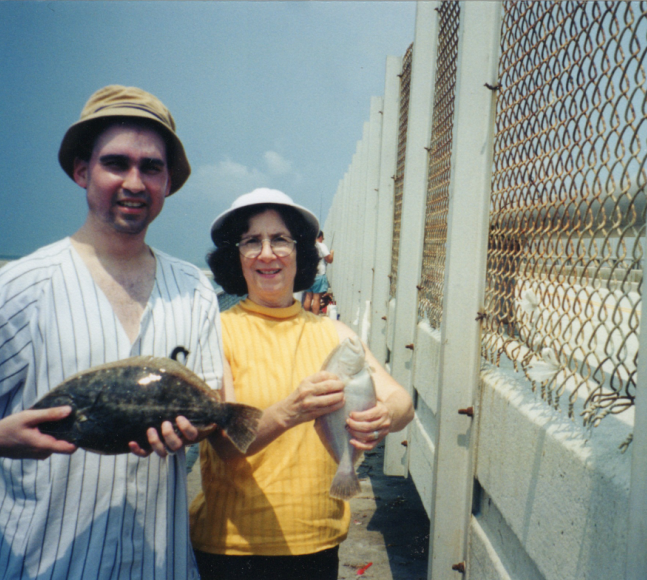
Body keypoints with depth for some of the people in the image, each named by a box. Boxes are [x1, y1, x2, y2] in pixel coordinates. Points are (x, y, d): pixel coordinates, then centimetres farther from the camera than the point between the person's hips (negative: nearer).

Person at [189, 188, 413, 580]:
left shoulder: (333, 333, 3)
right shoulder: (219, 331, -7)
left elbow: (402, 400, -6)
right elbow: (225, 443, -16)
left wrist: (383, 417, -29)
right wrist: (286, 413, -35)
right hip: (234, 544, -3)